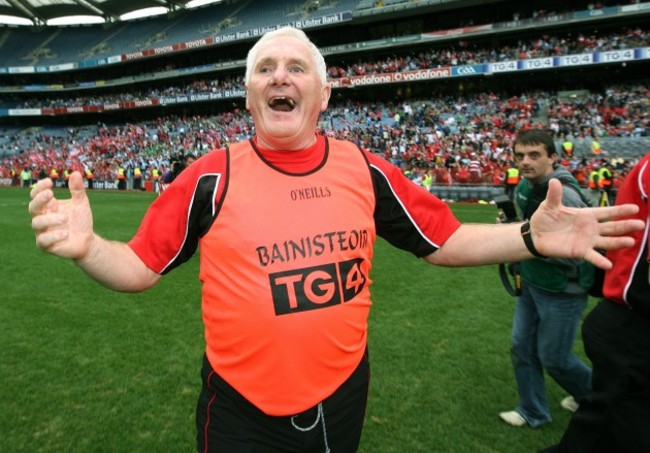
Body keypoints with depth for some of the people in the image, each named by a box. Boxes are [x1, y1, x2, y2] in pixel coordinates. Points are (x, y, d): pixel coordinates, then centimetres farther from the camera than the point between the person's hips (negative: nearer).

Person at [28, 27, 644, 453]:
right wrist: (85, 246, -27)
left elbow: (444, 241, 2)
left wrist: (532, 238, -11)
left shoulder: (365, 170, -6)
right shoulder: (212, 175, -12)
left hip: (342, 397, 3)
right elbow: (140, 268, -6)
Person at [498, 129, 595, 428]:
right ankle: (533, 412, 33)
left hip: (561, 291, -8)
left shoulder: (564, 195, -25)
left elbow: (574, 253, -27)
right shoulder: (524, 187, 1)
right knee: (522, 348, 14)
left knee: (553, 358, 9)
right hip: (531, 285, 8)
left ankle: (590, 393, 41)